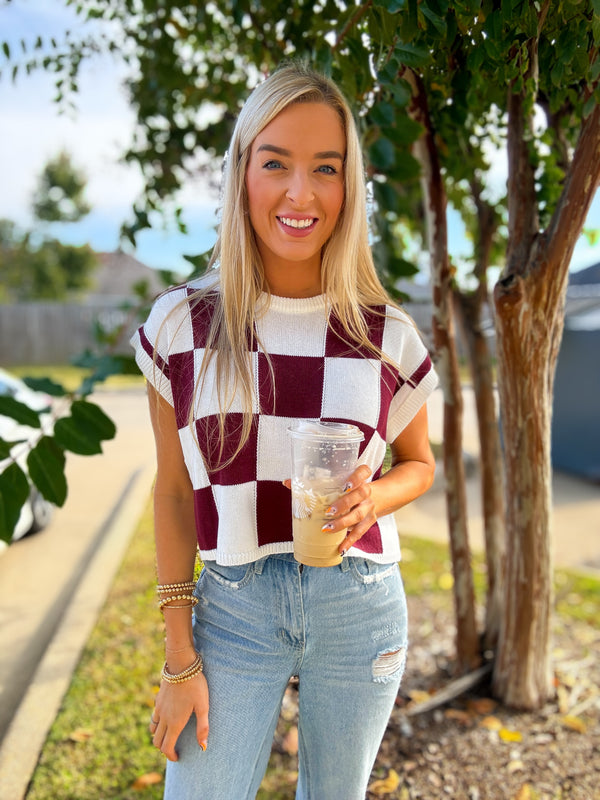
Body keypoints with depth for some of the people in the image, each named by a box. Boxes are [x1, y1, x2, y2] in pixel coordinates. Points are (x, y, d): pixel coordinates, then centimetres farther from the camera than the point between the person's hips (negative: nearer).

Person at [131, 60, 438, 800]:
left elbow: (418, 463, 10)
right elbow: (173, 491, -2)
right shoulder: (181, 323, -6)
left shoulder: (388, 336, -5)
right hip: (234, 607, -1)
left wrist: (372, 498, -15)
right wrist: (180, 660, -2)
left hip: (359, 607, 2)